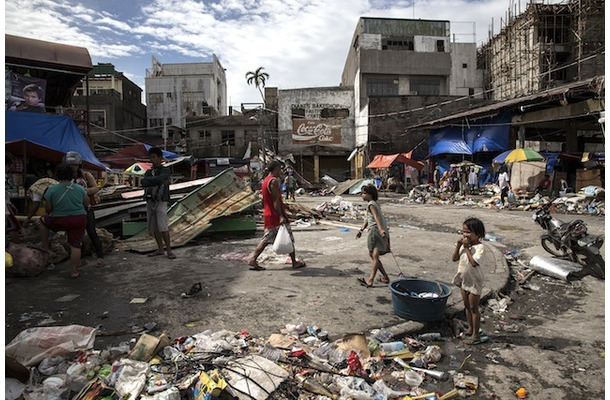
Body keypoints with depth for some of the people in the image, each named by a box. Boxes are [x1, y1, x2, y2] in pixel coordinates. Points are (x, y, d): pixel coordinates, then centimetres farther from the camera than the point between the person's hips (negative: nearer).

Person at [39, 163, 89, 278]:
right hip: (79, 220, 1)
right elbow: (87, 203, 11)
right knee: (75, 246, 6)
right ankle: (74, 271, 10)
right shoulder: (80, 189, -2)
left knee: (43, 220, 28)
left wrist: (49, 213, 22)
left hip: (59, 221, -1)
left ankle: (45, 246, 32)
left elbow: (49, 208, 0)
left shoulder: (52, 189, -9)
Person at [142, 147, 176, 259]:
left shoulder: (165, 170, -2)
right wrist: (160, 182, -13)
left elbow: (158, 178, -24)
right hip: (149, 202, 6)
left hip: (161, 202, -6)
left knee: (162, 227, -14)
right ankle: (160, 249, 18)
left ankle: (169, 251, -9)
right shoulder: (148, 172, 15)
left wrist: (150, 182, -8)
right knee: (154, 228, 8)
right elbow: (144, 182, -7)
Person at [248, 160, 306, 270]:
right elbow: (275, 200, -22)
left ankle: (253, 260, 5)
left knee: (266, 239, 10)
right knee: (289, 239, 3)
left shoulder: (265, 180, 15)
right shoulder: (274, 180, -15)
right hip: (276, 215, -9)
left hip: (268, 215, 9)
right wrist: (281, 216, -25)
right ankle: (295, 262, 13)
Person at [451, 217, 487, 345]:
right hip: (464, 280, 7)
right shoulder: (464, 244, 1)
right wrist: (458, 245, -12)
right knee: (467, 306, 19)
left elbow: (474, 262, -32)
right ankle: (470, 329, 35)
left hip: (474, 282, -7)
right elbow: (454, 258, -1)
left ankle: (476, 335, 16)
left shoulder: (480, 247, -20)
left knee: (473, 308, 3)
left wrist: (466, 248, -28)